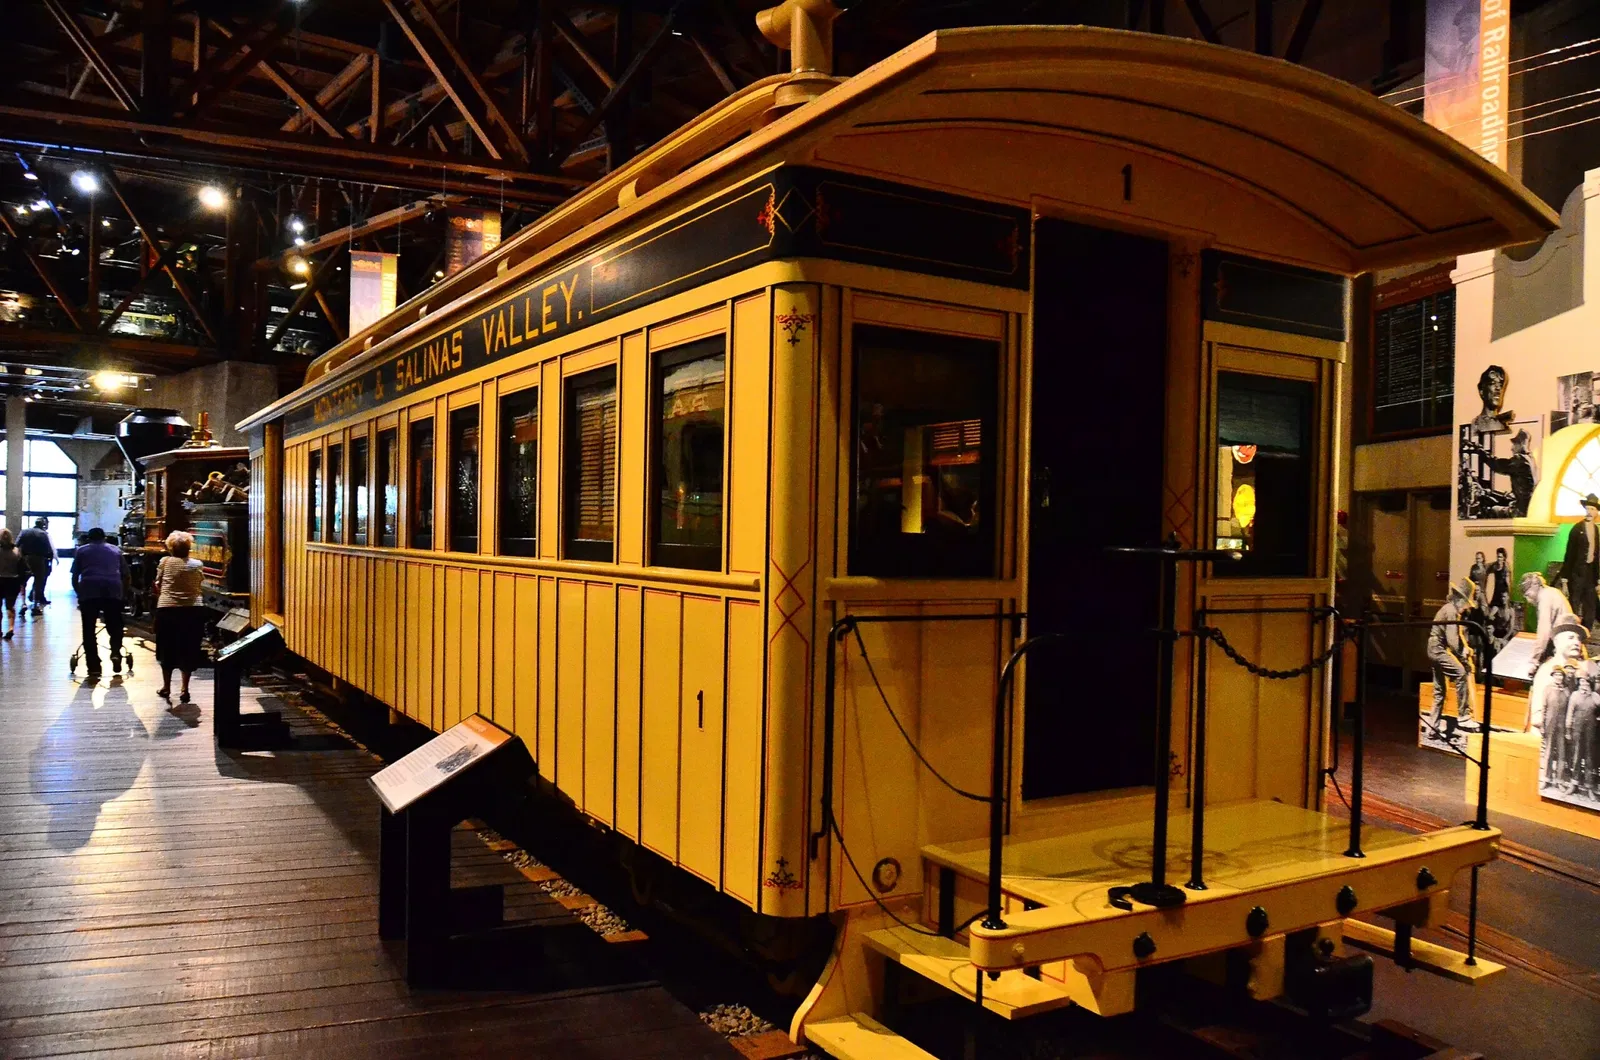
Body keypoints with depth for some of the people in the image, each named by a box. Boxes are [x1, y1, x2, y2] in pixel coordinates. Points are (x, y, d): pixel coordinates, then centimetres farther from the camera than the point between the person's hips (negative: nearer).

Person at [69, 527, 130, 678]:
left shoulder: (81, 550, 22)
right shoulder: (116, 550, 25)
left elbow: (74, 577, 15)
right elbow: (127, 576, 21)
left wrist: (79, 594, 25)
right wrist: (124, 594, 29)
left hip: (89, 589, -1)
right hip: (113, 590, 1)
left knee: (89, 630, 6)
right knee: (115, 626, 12)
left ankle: (94, 667, 3)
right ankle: (116, 653, -13)